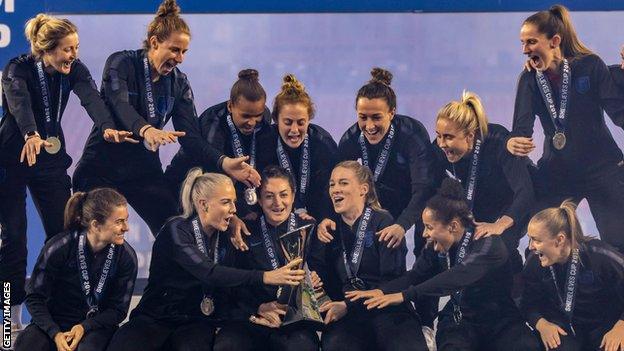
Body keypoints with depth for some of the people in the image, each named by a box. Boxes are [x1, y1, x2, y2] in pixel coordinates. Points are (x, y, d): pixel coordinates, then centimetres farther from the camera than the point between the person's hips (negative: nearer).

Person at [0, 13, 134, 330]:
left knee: (62, 231, -2)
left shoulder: (74, 70, -9)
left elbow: (91, 98, -27)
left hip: (51, 158, 4)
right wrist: (31, 135, -60)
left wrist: (107, 127, -48)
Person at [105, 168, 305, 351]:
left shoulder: (224, 237, 5)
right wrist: (266, 277, -38)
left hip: (197, 323, 4)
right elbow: (210, 274, -29)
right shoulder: (177, 231, -16)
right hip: (155, 319, -3)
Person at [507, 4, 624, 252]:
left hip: (601, 169, -3)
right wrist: (513, 142, -35)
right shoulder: (529, 78, -3)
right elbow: (521, 126, -12)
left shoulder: (590, 65, -12)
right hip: (555, 173, 3)